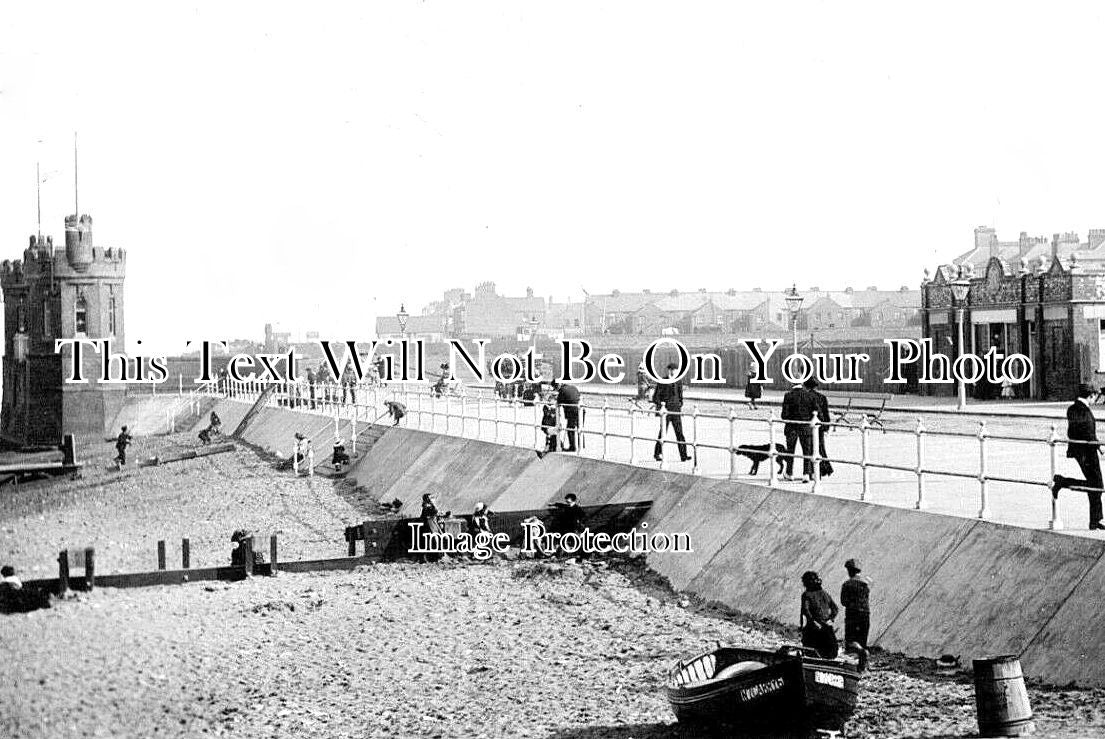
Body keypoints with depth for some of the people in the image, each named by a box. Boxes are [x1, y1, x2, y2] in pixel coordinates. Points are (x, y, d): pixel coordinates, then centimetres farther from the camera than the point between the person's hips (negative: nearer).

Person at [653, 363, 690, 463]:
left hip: (676, 410, 4)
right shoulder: (663, 382, -6)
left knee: (679, 433, -2)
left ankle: (683, 456, -5)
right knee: (663, 433, 4)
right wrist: (661, 405, -15)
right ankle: (657, 453, 19)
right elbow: (655, 397, -6)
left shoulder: (678, 383, 9)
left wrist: (680, 406, 13)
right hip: (665, 410, -4)